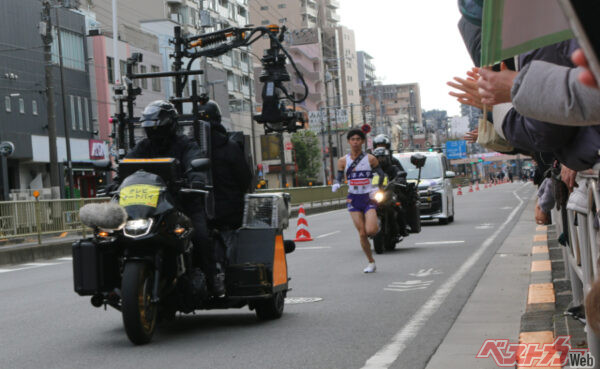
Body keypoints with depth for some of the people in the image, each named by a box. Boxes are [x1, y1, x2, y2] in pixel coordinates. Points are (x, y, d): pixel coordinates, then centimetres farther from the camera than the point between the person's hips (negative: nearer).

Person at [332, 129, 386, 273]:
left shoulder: (370, 159, -1)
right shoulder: (343, 161, 4)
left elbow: (382, 174, 7)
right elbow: (338, 178, 7)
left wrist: (377, 188, -7)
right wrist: (335, 185, -15)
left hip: (368, 198, -2)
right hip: (353, 199, 2)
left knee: (370, 230, -19)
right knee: (362, 234, -2)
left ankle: (377, 225, 19)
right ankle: (371, 262, 13)